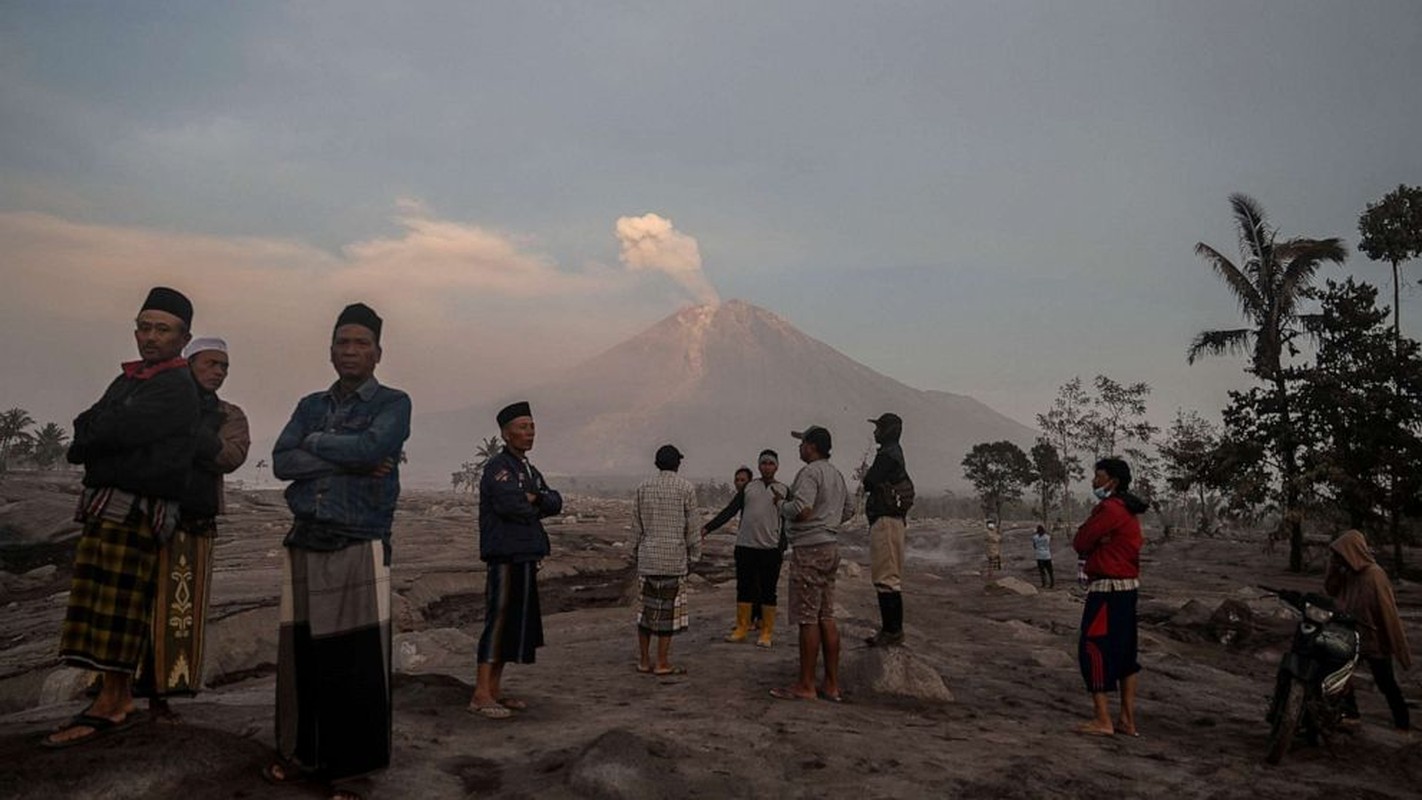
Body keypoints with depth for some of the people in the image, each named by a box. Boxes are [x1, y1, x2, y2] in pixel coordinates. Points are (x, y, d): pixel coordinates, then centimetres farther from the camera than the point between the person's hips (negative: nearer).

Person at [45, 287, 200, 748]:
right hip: (103, 504, 9)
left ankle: (111, 705, -1)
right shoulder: (126, 380, 21)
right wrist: (105, 434, -4)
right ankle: (118, 699, 17)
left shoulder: (178, 388, -9)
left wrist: (87, 438, 0)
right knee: (100, 607, 10)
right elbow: (88, 425, 15)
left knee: (116, 610, -7)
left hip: (137, 509, -9)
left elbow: (121, 429, -18)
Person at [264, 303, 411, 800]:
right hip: (304, 545, 4)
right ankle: (301, 754, 23)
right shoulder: (310, 405, 15)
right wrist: (349, 461, -12)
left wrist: (315, 442, -3)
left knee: (357, 663, -3)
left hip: (362, 549, -4)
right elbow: (282, 462, 0)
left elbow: (371, 448, -18)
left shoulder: (393, 403, 2)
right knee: (300, 655, 7)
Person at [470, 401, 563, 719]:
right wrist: (536, 511, -3)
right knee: (498, 620, -9)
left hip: (527, 557, 9)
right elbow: (508, 504, -22)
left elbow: (555, 502, 10)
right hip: (504, 557, -9)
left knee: (518, 624, 10)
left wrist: (534, 498, -10)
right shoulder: (498, 467, -8)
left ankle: (495, 689, 17)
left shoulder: (531, 472, 20)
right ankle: (481, 694, -6)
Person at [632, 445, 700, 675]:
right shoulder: (686, 488, -3)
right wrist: (693, 557, 5)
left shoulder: (643, 488, 8)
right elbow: (691, 528, -3)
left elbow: (636, 527, 9)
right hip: (674, 557, -4)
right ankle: (662, 663, 4)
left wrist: (636, 554, 17)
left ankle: (644, 660, 16)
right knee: (668, 609, 1)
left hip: (648, 558, 4)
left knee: (647, 607, 10)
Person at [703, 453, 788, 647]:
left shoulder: (783, 490, 4)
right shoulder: (748, 488, 8)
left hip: (770, 548, -2)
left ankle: (767, 632, 11)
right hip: (745, 545, 2)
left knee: (768, 590, 3)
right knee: (744, 587, 7)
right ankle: (742, 628, 17)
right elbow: (729, 511, 4)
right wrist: (708, 528, -4)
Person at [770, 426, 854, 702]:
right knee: (826, 618, 10)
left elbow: (802, 511, -26)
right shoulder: (836, 474, 16)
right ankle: (832, 684, 13)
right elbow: (849, 510, 26)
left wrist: (782, 506, -7)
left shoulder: (809, 473, -14)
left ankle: (805, 685, 0)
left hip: (810, 549, -9)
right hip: (830, 546, 9)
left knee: (808, 619, -5)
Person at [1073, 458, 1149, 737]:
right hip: (1127, 587, 10)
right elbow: (1084, 544, 15)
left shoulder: (1110, 509, -17)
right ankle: (1127, 720, 18)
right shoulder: (1128, 510, 16)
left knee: (1093, 649, -5)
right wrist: (1096, 543, -4)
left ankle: (1102, 720, -3)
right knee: (1123, 651, 13)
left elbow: (1079, 543, -13)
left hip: (1108, 589, -10)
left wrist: (1092, 545, 3)